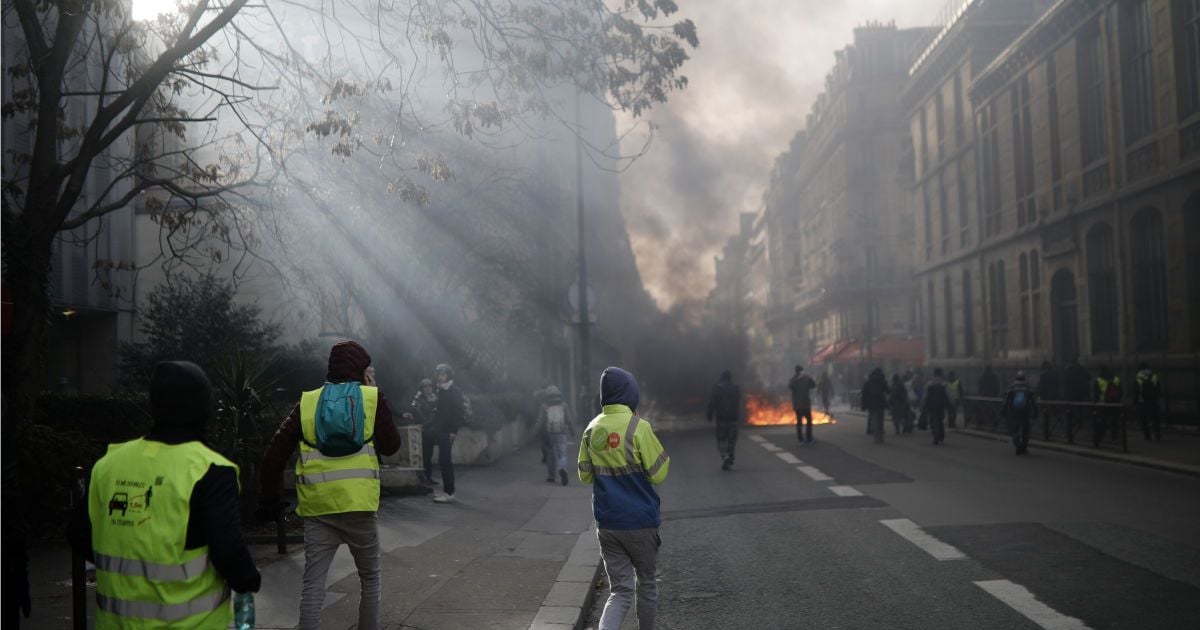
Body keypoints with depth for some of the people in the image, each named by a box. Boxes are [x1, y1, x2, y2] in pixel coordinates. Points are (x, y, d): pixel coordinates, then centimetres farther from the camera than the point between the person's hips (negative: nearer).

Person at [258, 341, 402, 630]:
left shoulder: (308, 401, 8)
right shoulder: (372, 397, 2)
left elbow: (275, 452, 2)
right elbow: (391, 445, 9)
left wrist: (268, 498, 9)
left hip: (317, 507, 2)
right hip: (359, 504, -1)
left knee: (313, 584, 4)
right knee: (369, 578, 17)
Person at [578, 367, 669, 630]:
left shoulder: (592, 429, 2)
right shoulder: (638, 427, -13)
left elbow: (585, 475, 11)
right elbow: (658, 474, -9)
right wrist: (663, 457, 10)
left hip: (606, 523, 4)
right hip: (640, 521, -4)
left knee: (620, 590, 6)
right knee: (646, 583, 17)